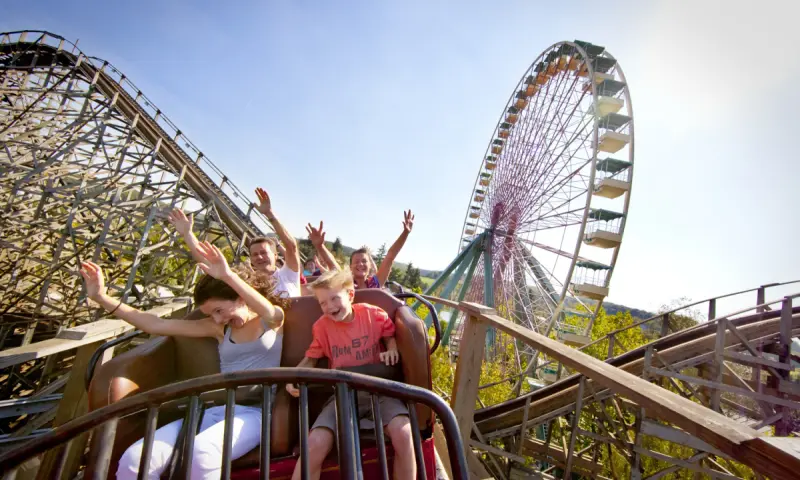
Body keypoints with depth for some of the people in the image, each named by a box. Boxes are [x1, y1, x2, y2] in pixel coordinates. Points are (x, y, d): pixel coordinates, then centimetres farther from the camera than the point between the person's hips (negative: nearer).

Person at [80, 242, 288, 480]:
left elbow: (270, 312, -25)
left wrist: (228, 276, -35)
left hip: (255, 411, -4)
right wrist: (102, 297, 6)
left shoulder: (273, 320, 1)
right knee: (134, 460, -20)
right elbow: (157, 325, 12)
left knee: (201, 454, -34)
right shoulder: (219, 328, 13)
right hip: (215, 409, 5)